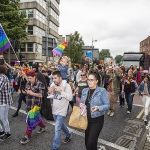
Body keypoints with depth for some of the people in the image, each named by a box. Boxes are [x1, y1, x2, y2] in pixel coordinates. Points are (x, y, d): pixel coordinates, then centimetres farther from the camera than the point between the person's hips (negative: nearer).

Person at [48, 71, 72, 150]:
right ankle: (68, 134, 50)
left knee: (57, 129, -5)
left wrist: (61, 91, -27)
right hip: (54, 110, 7)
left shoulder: (66, 85, -16)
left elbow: (70, 97, -22)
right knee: (61, 125, 25)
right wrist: (50, 92, -12)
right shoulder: (53, 85, 1)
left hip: (61, 111, -7)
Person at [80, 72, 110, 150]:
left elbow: (107, 105, -13)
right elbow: (82, 102, 12)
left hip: (97, 120, -5)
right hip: (87, 119, 6)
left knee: (91, 143, -8)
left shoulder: (102, 91, -13)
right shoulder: (84, 90, 3)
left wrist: (98, 108, -30)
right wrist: (81, 105, -10)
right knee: (87, 142, 18)